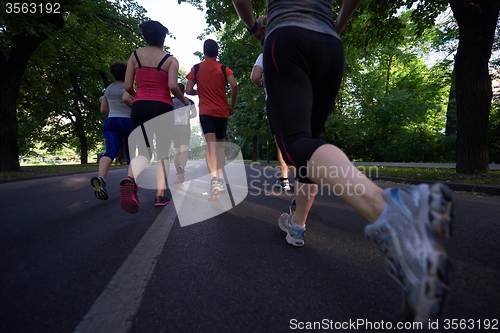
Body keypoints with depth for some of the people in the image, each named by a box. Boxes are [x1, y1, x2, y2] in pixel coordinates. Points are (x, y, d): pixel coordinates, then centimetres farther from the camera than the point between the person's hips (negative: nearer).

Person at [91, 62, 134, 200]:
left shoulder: (108, 89, 18)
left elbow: (103, 109, 19)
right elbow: (126, 98, -21)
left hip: (110, 122, 3)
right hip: (128, 122, -3)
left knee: (110, 152, -16)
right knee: (131, 154, 11)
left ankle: (100, 178, -44)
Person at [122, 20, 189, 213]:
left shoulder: (135, 55, 12)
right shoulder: (171, 60, 5)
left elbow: (127, 86, 6)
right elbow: (172, 86, -11)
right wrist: (184, 100, 7)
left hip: (139, 107, 3)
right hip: (162, 107, -2)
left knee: (144, 153, 8)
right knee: (163, 152, 8)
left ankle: (130, 179, -25)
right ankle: (160, 195, 5)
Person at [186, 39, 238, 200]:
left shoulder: (196, 68, 8)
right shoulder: (224, 68, 6)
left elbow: (188, 90, 1)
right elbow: (234, 85, -10)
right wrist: (232, 106, 1)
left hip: (206, 111, -1)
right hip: (222, 111, 2)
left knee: (210, 145, -12)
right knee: (220, 145, 13)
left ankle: (214, 179, -32)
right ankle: (220, 179, 11)